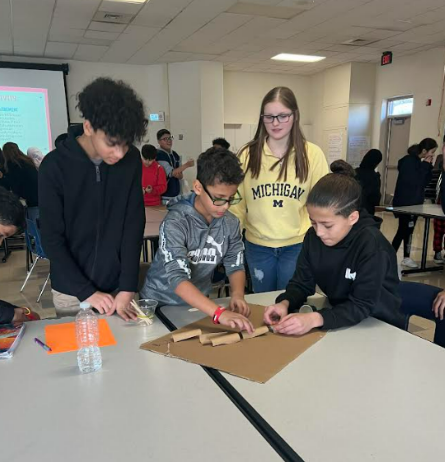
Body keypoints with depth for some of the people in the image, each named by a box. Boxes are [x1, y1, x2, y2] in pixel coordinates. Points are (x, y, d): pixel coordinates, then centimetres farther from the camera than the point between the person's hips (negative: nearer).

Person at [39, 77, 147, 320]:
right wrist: (87, 292, -14)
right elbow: (52, 239, -11)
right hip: (71, 291, -1)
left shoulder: (131, 160, -9)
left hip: (118, 286, 2)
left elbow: (134, 225, -7)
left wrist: (127, 287, -11)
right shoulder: (55, 165, -15)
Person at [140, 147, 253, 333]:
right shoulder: (175, 223, -22)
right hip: (162, 303, -3)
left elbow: (235, 265, 4)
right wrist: (219, 313, -42)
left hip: (200, 303, 4)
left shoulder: (230, 223, -5)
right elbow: (177, 278, -31)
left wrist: (238, 294, -17)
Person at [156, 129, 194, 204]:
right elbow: (170, 173, -14)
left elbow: (181, 176, 13)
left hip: (177, 194, 7)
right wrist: (186, 165, -13)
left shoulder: (175, 155, 11)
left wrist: (178, 174, -11)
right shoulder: (159, 155, -11)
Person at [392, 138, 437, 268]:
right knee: (404, 230, -6)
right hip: (405, 202, -9)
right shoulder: (408, 161, -16)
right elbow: (414, 181, -24)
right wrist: (426, 165, -18)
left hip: (414, 201, 9)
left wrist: (428, 166, -1)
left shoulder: (418, 161, 11)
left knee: (407, 230, 12)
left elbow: (425, 181, 11)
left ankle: (406, 258, 19)